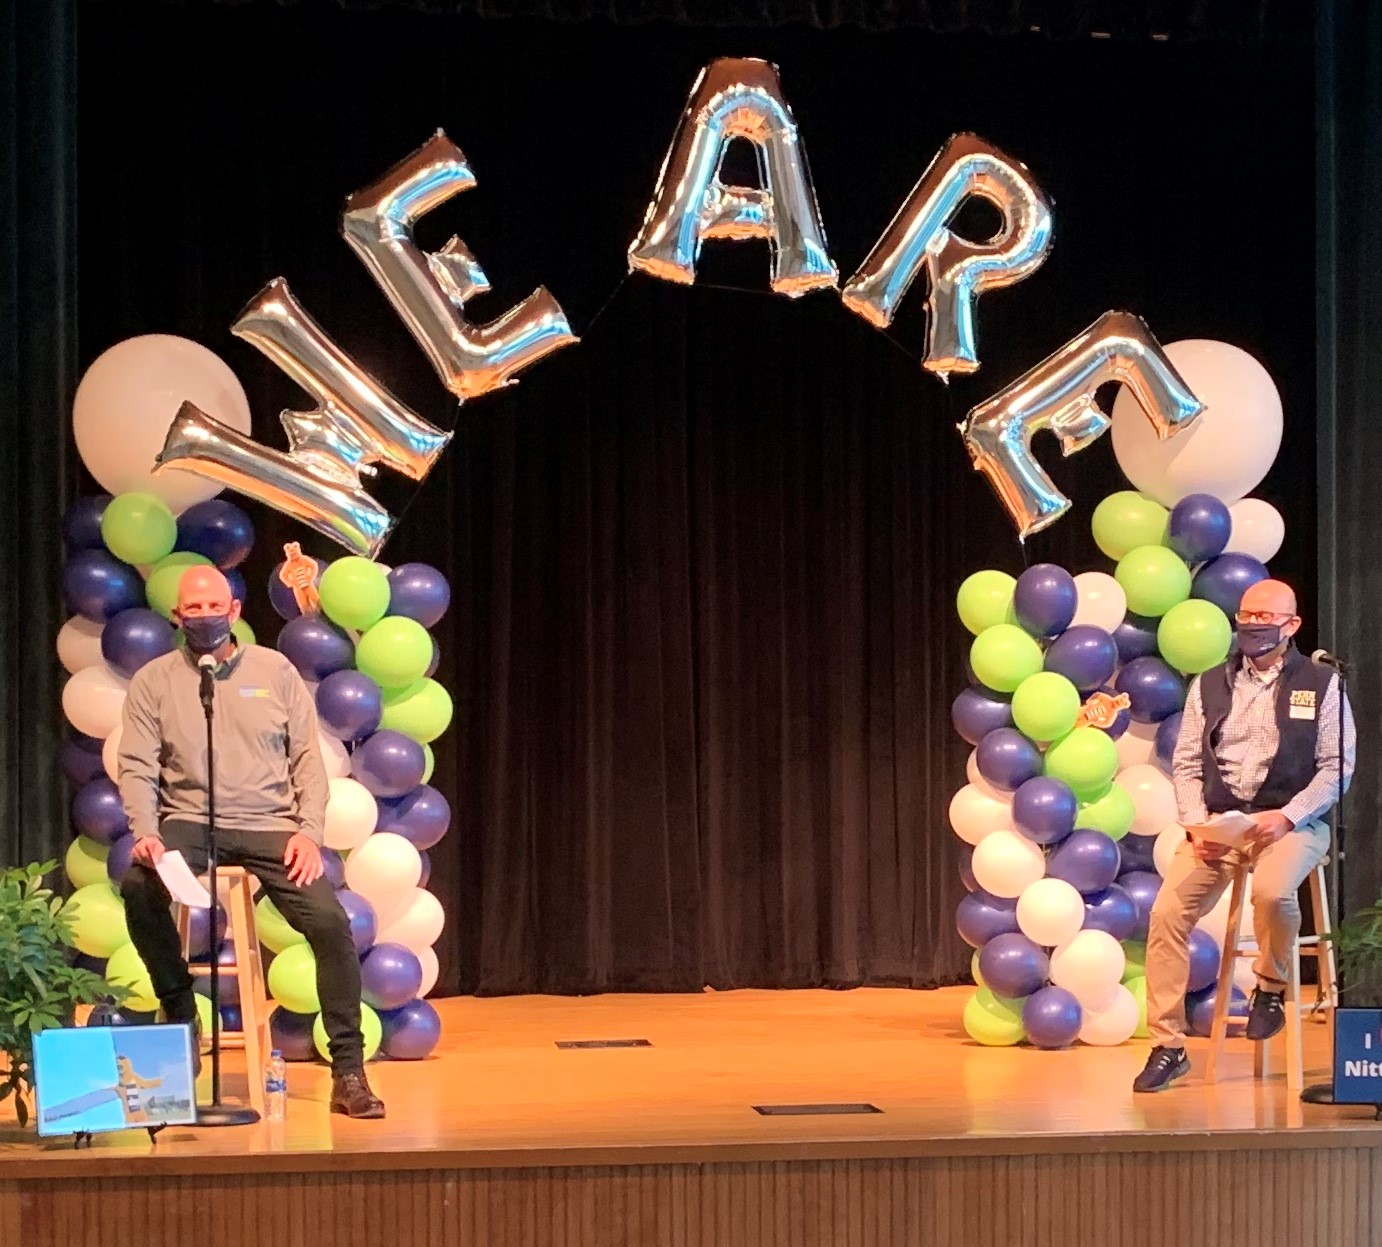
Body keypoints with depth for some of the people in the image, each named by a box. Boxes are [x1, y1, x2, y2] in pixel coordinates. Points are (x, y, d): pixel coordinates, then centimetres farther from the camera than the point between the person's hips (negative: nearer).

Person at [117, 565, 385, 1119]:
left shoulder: (275, 670, 9)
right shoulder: (154, 680, 7)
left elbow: (307, 757, 7)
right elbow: (137, 767, 1)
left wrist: (309, 831, -6)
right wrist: (146, 833, -17)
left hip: (270, 825, 0)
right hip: (190, 822, 0)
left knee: (330, 922, -21)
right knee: (138, 885, -33)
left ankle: (348, 1073, -11)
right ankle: (180, 1017, -11)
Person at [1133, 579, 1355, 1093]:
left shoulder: (1320, 684, 3)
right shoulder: (1210, 685, 12)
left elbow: (1337, 767, -2)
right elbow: (1186, 762, 10)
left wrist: (1287, 817, -15)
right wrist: (1196, 824, -7)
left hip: (1290, 821, -3)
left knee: (1272, 892, -35)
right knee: (1167, 912, -17)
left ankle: (1271, 987, -4)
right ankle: (1168, 1046, -7)